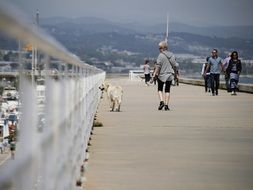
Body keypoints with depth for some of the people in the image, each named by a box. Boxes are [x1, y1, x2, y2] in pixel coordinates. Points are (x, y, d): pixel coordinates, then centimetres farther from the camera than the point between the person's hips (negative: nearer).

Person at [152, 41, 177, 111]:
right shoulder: (172, 55, 4)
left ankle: (161, 101, -9)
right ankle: (166, 105, 4)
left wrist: (154, 73, -10)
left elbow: (158, 66, -15)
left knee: (160, 89, 11)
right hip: (170, 75, 4)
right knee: (167, 90, 8)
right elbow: (174, 65, 9)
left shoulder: (161, 55, -12)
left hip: (161, 75, -4)